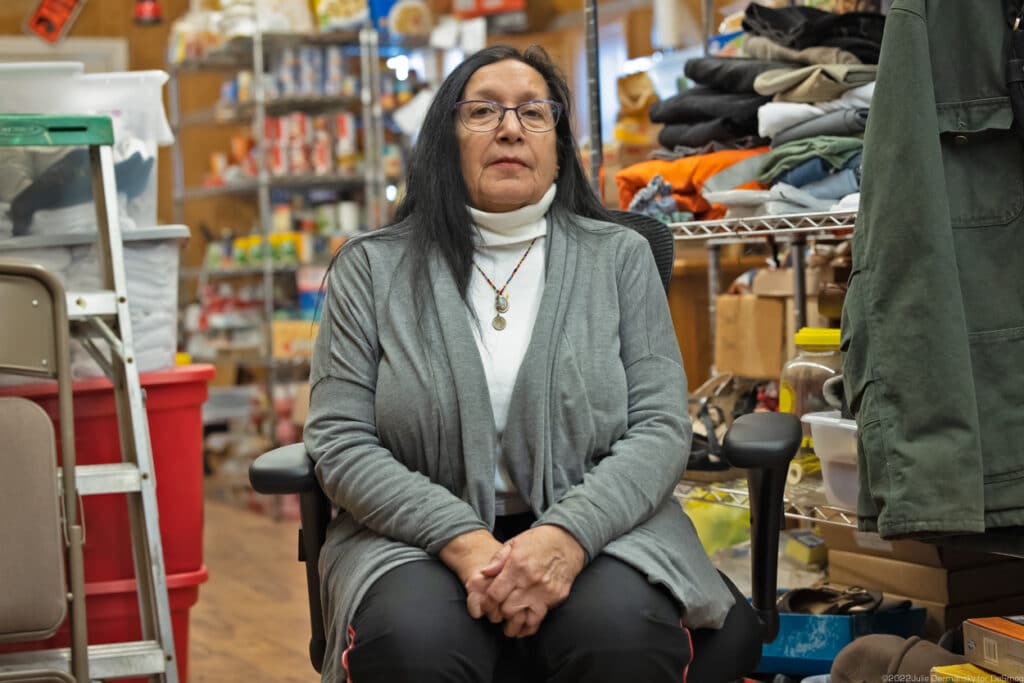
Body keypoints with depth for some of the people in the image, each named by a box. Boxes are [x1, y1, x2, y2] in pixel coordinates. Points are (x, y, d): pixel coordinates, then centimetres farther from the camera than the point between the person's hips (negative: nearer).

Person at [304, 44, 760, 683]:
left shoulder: (620, 257, 9)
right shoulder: (372, 268, 7)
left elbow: (660, 427, 0)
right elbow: (341, 439, -1)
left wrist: (567, 535, -20)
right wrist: (464, 542, -17)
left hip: (595, 528, 1)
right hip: (424, 535, 0)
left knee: (624, 631, -33)